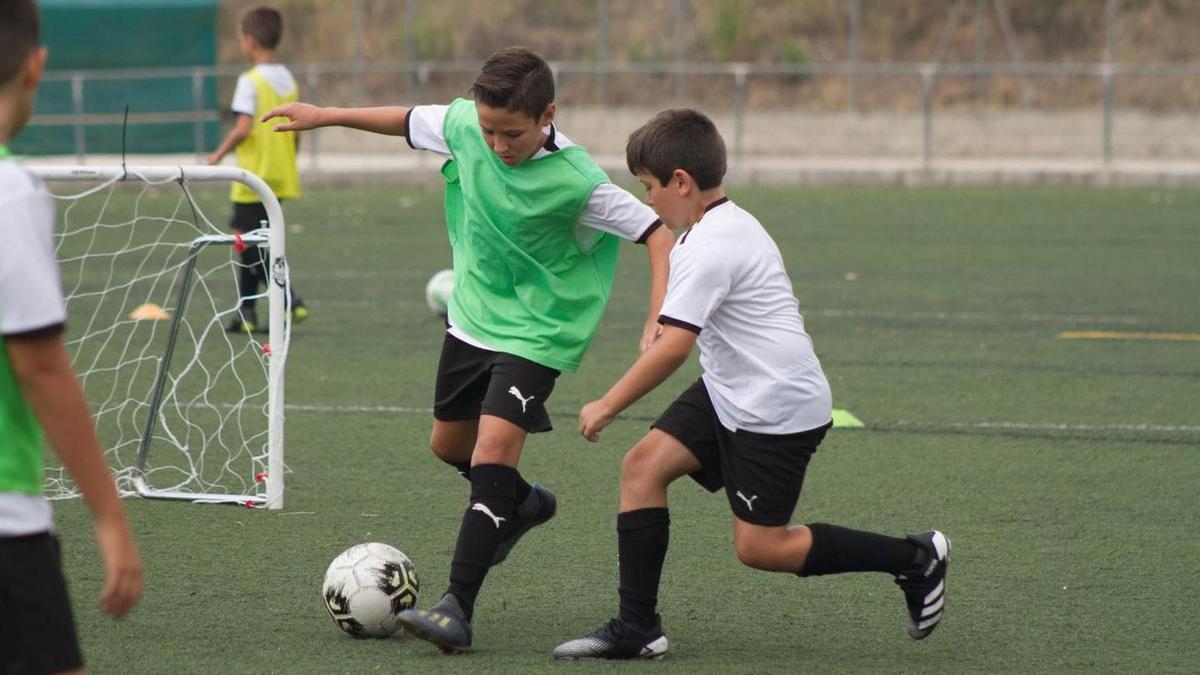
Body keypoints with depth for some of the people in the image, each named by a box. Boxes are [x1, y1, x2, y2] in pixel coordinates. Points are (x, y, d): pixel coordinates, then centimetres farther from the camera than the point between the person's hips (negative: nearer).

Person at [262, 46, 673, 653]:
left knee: (493, 449, -20)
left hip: (535, 332, -7)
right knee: (449, 444, 20)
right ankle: (524, 505, 51)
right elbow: (409, 121, 9)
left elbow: (654, 232, -21)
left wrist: (659, 314, -33)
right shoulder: (463, 124, -12)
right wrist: (328, 116, 13)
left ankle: (457, 608, -21)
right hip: (471, 316, 7)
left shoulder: (577, 182, -27)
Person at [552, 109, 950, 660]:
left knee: (758, 546, -4)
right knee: (644, 464, -3)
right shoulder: (731, 225, 10)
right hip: (730, 394, 10)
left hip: (776, 408, -10)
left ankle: (916, 559, 10)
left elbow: (672, 347, -26)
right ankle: (636, 629, -3)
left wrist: (607, 407, -19)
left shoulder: (710, 248, -21)